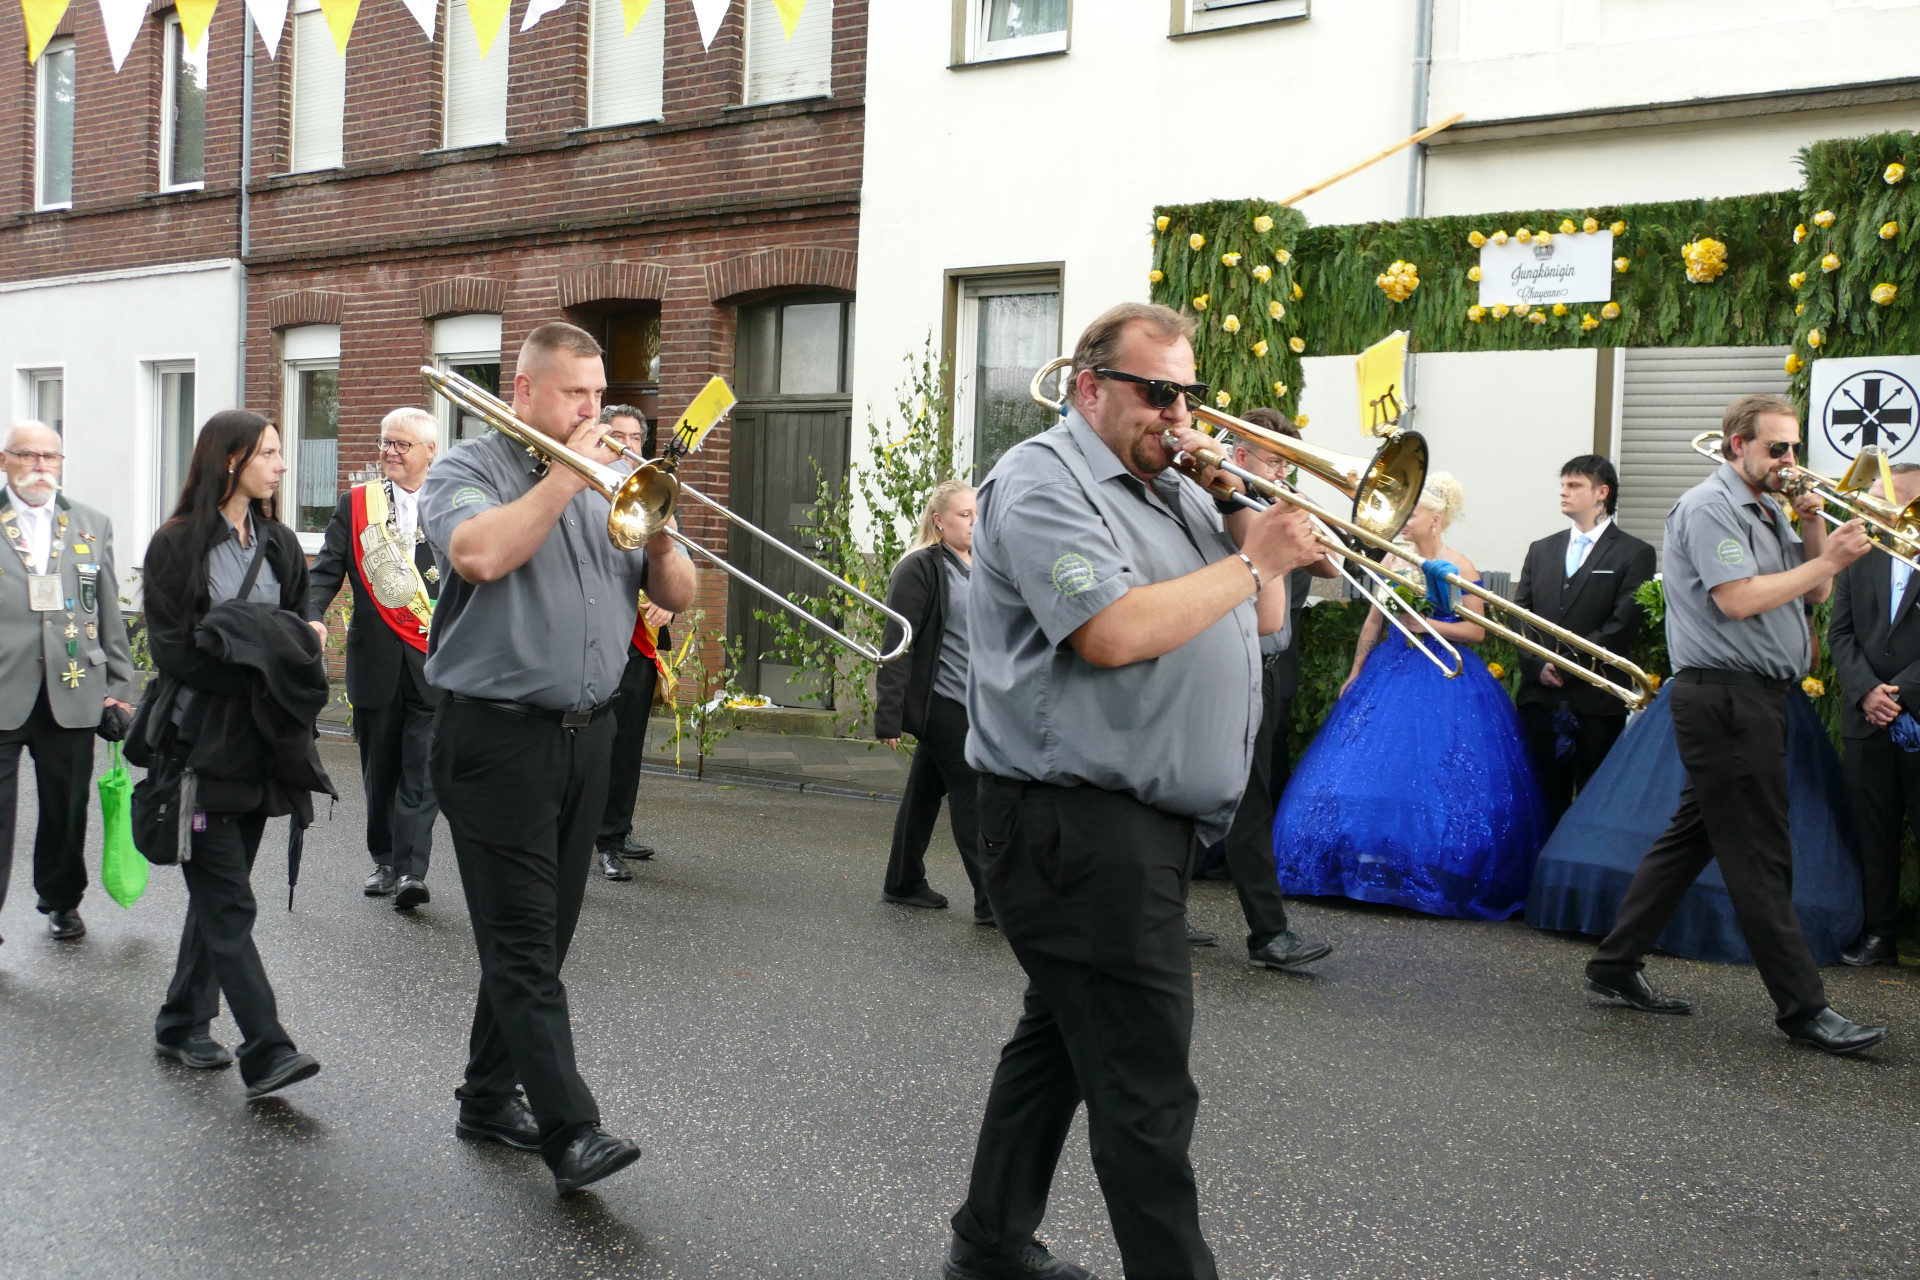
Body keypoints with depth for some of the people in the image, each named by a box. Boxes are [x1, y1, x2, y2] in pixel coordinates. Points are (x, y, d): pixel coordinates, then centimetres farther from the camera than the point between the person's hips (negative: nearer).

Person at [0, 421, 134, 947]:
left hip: (72, 691, 3)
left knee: (66, 807, 11)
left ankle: (62, 901, 29)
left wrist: (119, 683, 9)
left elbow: (109, 612, 12)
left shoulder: (93, 525, 11)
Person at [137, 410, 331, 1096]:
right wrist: (252, 664, -16)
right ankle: (267, 1051, -11)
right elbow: (171, 648, -9)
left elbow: (301, 630, 15)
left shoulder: (279, 544, 13)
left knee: (218, 889, 12)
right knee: (228, 900, -8)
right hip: (202, 743, -6)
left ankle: (184, 1025, 25)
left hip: (260, 743, 6)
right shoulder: (176, 544, -4)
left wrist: (295, 647, -7)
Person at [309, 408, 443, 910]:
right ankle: (385, 861, 26)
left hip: (435, 661, -3)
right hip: (374, 659, 3)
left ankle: (411, 871, -8)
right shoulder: (355, 504, 9)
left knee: (422, 770, -7)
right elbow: (327, 570, 5)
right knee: (380, 769, 12)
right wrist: (312, 616, -14)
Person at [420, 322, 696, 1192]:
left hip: (586, 735, 6)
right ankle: (569, 1129, -9)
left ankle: (490, 1095, 26)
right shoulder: (467, 470, -1)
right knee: (522, 941, -7)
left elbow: (676, 596, 12)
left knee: (540, 935, 13)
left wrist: (660, 539, -8)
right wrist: (566, 476, -16)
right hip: (497, 736, -6)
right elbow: (480, 554, -24)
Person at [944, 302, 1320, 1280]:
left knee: (1062, 1040, 19)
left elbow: (1262, 620, 18)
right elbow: (1114, 632, -24)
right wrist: (1254, 559, -16)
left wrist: (1243, 508, 4)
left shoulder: (1174, 491, 18)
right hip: (1080, 823, -10)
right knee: (1147, 1091, -5)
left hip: (1146, 823, 10)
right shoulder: (1045, 481, -10)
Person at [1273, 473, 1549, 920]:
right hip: (1391, 671, 5)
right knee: (1377, 764, 0)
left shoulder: (1460, 568, -6)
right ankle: (1377, 860, 8)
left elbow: (1477, 631, -5)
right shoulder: (1394, 560, 8)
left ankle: (1435, 873, 4)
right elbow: (1373, 623, 13)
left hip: (1445, 679, -5)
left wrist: (1427, 623, -17)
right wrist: (1356, 674, 14)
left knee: (1438, 775, -6)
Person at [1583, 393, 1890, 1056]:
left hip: (1755, 698, 10)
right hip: (1725, 697, -10)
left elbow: (1813, 594, 17)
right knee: (1760, 857, -4)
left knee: (1691, 836, 13)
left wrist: (1812, 526, 3)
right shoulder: (1708, 507, -10)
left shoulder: (1767, 511, 19)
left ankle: (1616, 966, 20)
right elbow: (1738, 599, -21)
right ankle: (1803, 1007, 3)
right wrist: (1830, 559, -16)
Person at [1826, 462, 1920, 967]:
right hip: (1867, 720, 4)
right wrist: (1866, 691, -7)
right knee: (1875, 831, 8)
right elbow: (1840, 632, 7)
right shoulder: (1860, 556, 11)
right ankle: (1879, 934, 16)